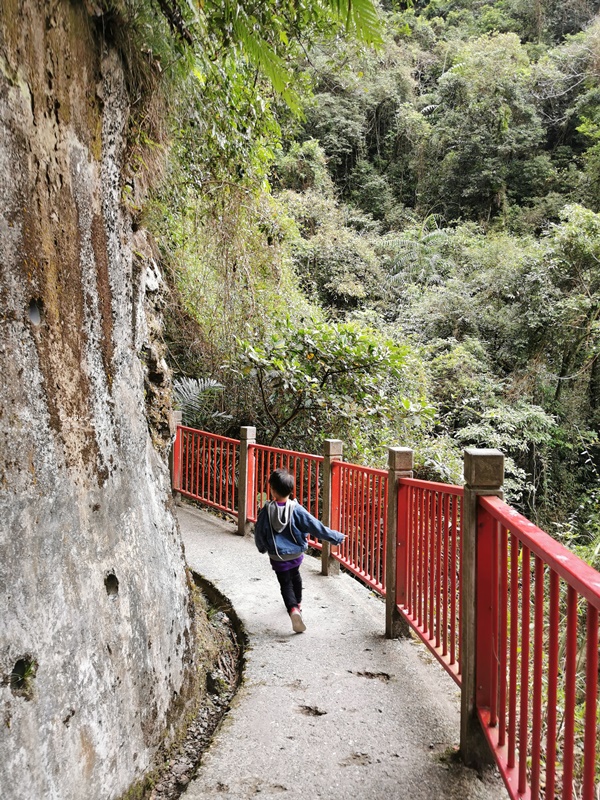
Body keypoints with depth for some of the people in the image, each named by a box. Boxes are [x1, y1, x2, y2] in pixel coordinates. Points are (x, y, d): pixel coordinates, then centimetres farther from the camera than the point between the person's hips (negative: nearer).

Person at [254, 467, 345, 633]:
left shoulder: (267, 510, -17)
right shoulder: (296, 509, -18)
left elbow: (259, 532, -5)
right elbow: (316, 527, -15)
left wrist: (262, 548, 16)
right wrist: (336, 537, -4)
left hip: (277, 556, -2)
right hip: (297, 553, 2)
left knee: (286, 583, 7)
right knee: (295, 575, 28)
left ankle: (293, 609, -18)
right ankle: (298, 603, 48)